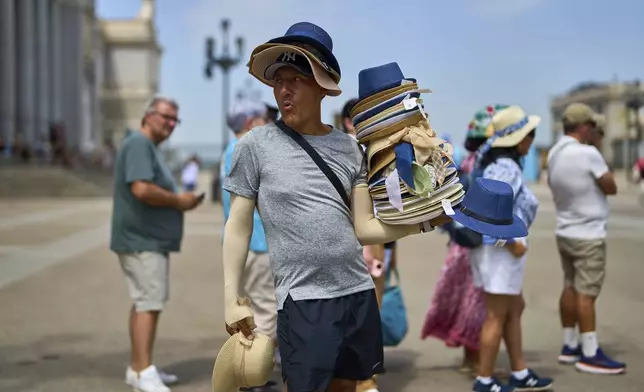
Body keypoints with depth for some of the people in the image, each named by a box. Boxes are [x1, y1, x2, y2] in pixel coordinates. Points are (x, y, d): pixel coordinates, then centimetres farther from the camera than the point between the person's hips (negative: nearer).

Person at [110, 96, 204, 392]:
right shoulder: (139, 144, -15)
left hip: (150, 239, 11)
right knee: (150, 303, -10)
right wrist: (178, 201, -15)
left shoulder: (149, 147, 19)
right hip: (142, 240, -11)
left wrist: (179, 200, 9)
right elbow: (141, 189, -27)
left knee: (145, 301, 15)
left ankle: (138, 368, 23)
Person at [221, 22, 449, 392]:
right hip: (303, 297, -4)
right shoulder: (255, 145, -4)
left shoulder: (349, 148, 7)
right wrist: (232, 299, -6)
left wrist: (424, 221, -4)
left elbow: (364, 228, 8)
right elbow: (239, 226, -1)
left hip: (359, 291, 4)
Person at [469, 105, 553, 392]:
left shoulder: (494, 162, 10)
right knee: (496, 317, 0)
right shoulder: (506, 168, -19)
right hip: (500, 250, -10)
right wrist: (512, 243, -20)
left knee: (515, 309, 18)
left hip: (498, 249, 10)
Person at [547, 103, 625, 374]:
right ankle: (590, 354, 1)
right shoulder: (588, 154, -19)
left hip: (565, 232, 8)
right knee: (586, 293, -4)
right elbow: (611, 188, -9)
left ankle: (569, 346, 22)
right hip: (588, 235, -8)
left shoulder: (554, 153, 4)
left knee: (571, 288, 14)